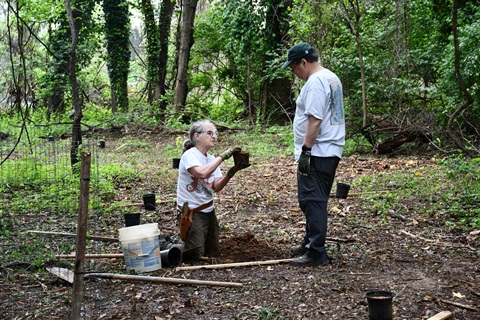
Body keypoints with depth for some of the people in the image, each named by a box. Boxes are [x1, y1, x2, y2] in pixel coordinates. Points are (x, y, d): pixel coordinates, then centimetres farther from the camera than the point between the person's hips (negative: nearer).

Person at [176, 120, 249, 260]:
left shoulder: (212, 159, 7)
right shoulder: (189, 155, -16)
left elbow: (217, 187, -4)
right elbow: (202, 173, -37)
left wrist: (231, 173, -21)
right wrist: (223, 156, -30)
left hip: (208, 210, 8)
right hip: (192, 212, -8)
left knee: (212, 251, 16)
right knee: (195, 255, -6)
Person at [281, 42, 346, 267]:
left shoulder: (315, 82, -15)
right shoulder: (331, 78, 19)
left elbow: (315, 120, -23)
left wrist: (305, 150, -21)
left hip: (317, 153, -11)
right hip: (329, 151, 11)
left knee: (312, 201, -8)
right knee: (312, 200, 19)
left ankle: (316, 253, -4)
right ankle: (310, 243, 29)